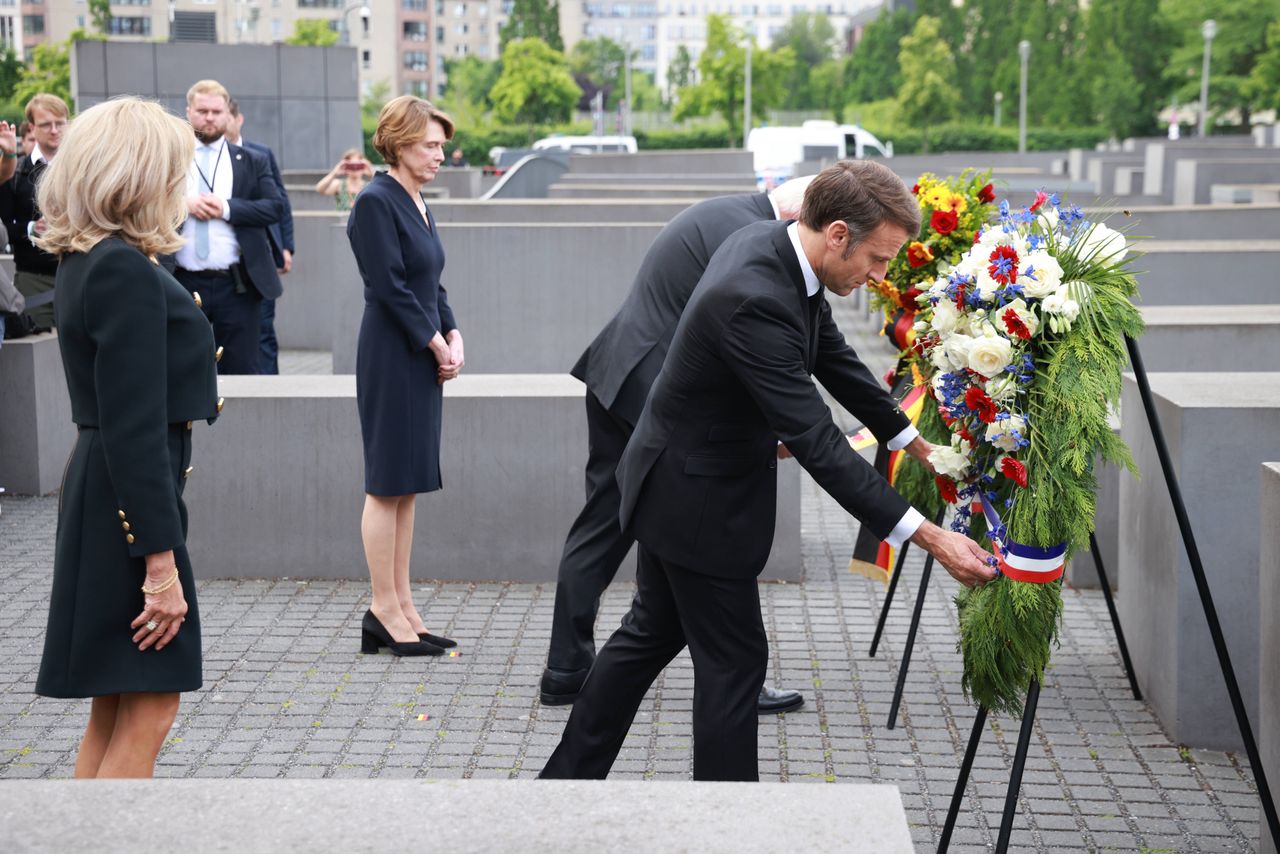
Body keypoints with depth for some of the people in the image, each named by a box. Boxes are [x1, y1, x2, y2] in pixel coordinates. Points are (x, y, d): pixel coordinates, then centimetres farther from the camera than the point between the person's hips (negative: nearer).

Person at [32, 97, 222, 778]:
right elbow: (136, 430, -22)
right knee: (148, 710, -2)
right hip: (131, 502, -10)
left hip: (101, 494, 10)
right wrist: (160, 561, -21)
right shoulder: (126, 271, -19)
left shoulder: (84, 262, 10)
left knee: (114, 709, 17)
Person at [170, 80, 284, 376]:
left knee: (241, 370, 4)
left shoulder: (251, 162, 9)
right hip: (184, 283, 0)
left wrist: (227, 208, -13)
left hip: (237, 284, 0)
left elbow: (276, 207, -1)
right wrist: (183, 203, -15)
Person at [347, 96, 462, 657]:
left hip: (422, 360, 9)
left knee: (406, 486, 11)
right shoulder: (375, 202, -13)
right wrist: (436, 344, -12)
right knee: (387, 485, -2)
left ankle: (401, 606, 17)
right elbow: (390, 288, -17)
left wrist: (453, 336, 2)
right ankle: (385, 612, 5)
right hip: (391, 359, -9)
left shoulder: (415, 202, 14)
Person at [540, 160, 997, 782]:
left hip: (678, 481, 10)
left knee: (653, 633, 21)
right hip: (700, 499, -10)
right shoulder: (754, 301, -33)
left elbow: (833, 357, 12)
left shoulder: (771, 245, -4)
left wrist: (915, 442, 16)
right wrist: (930, 538, -32)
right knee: (732, 659, 2)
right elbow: (818, 445, -34)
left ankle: (568, 777, 34)